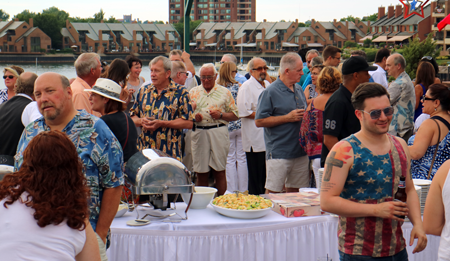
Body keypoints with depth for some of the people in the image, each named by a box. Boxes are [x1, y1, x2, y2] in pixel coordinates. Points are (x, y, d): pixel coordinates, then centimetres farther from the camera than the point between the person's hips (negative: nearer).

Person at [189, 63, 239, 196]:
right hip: (199, 134, 2)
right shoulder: (193, 92, 13)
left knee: (220, 172, -1)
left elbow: (235, 115, 7)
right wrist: (193, 117, -7)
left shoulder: (224, 92, 8)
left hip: (218, 133, -1)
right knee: (201, 173, 3)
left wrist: (221, 115, -10)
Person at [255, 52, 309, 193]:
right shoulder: (270, 92, -9)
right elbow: (259, 121, -14)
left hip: (300, 152, 7)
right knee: (272, 191, -3)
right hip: (279, 154, -7)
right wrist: (288, 118, -15)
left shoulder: (299, 90, 14)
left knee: (295, 191, 11)